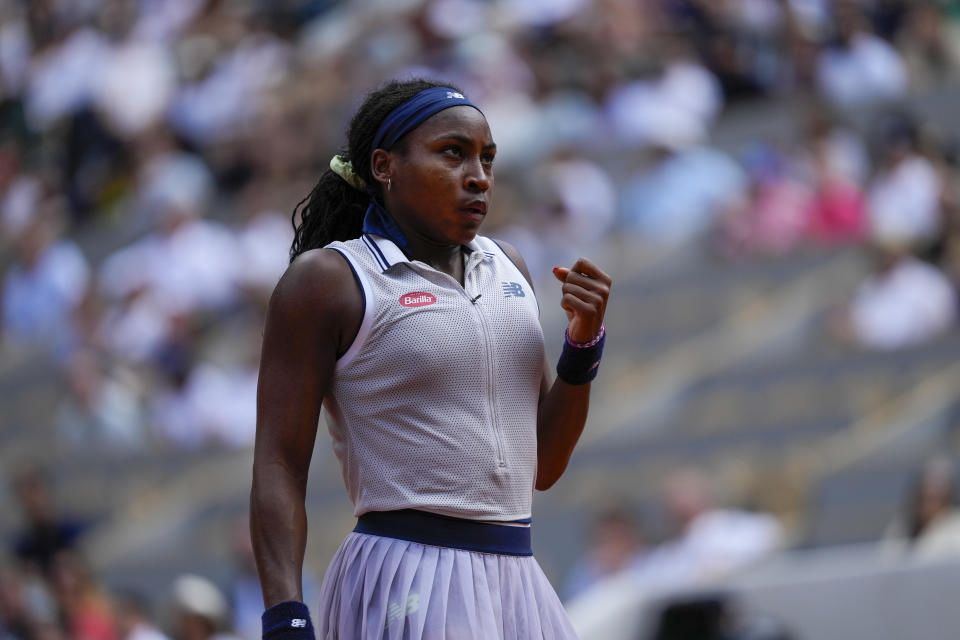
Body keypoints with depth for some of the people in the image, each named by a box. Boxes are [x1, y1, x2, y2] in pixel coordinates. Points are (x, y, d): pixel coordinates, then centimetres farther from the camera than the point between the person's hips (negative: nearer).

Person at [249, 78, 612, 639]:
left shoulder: (505, 270, 16)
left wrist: (584, 343, 2)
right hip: (399, 594, -7)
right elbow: (277, 470, -7)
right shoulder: (325, 280, -2)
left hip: (514, 589, 7)